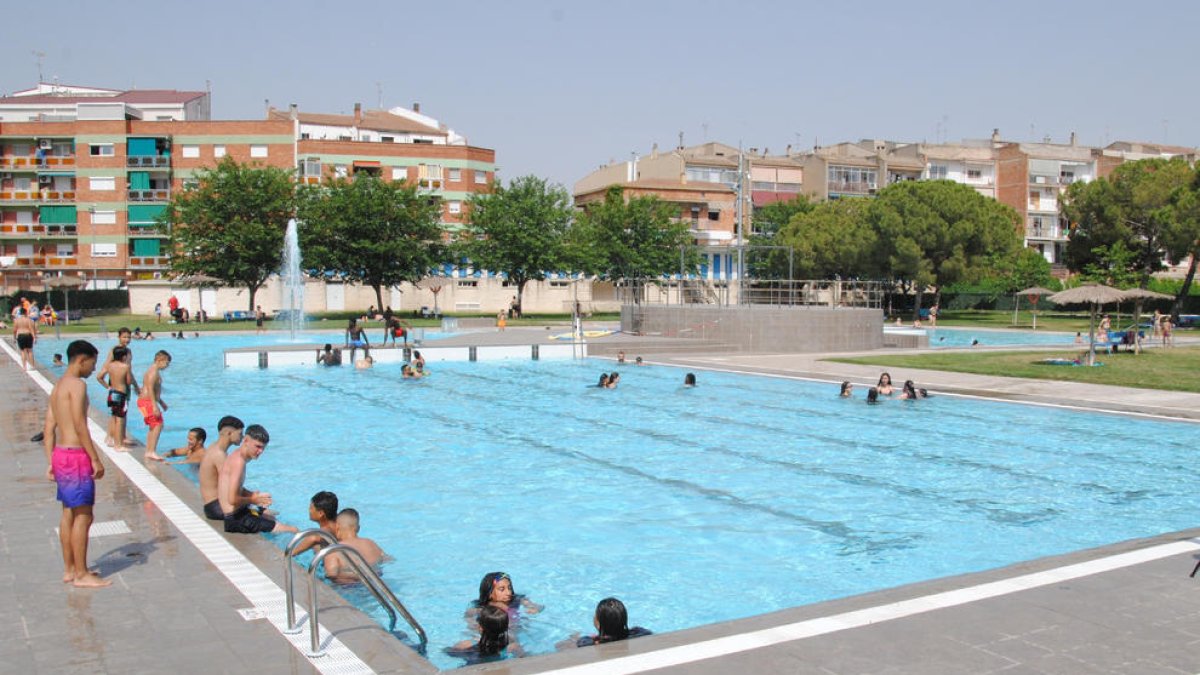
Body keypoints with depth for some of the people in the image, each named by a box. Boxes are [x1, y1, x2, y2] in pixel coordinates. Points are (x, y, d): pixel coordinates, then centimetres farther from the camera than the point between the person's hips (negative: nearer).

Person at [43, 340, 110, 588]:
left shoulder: (58, 386, 16)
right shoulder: (77, 384, -13)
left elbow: (49, 429, 15)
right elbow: (80, 425, -19)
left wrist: (51, 462, 16)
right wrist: (96, 459, -17)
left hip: (60, 454, 10)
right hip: (76, 455, -10)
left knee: (69, 514, 15)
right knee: (83, 516, -5)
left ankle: (69, 570, 23)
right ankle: (81, 575, -1)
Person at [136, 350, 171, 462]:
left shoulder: (155, 371, 16)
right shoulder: (154, 371, -16)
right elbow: (150, 389, -25)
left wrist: (161, 402, 29)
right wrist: (155, 406, -29)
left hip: (148, 402, 11)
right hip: (147, 402, -11)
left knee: (154, 427, 16)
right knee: (158, 425, -15)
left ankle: (148, 452, 21)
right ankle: (152, 452, -18)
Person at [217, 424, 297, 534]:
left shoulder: (236, 456, 10)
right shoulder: (239, 461, -21)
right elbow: (232, 499, -28)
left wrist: (254, 495, 7)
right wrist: (252, 500, -10)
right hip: (237, 519, -11)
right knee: (294, 531, -12)